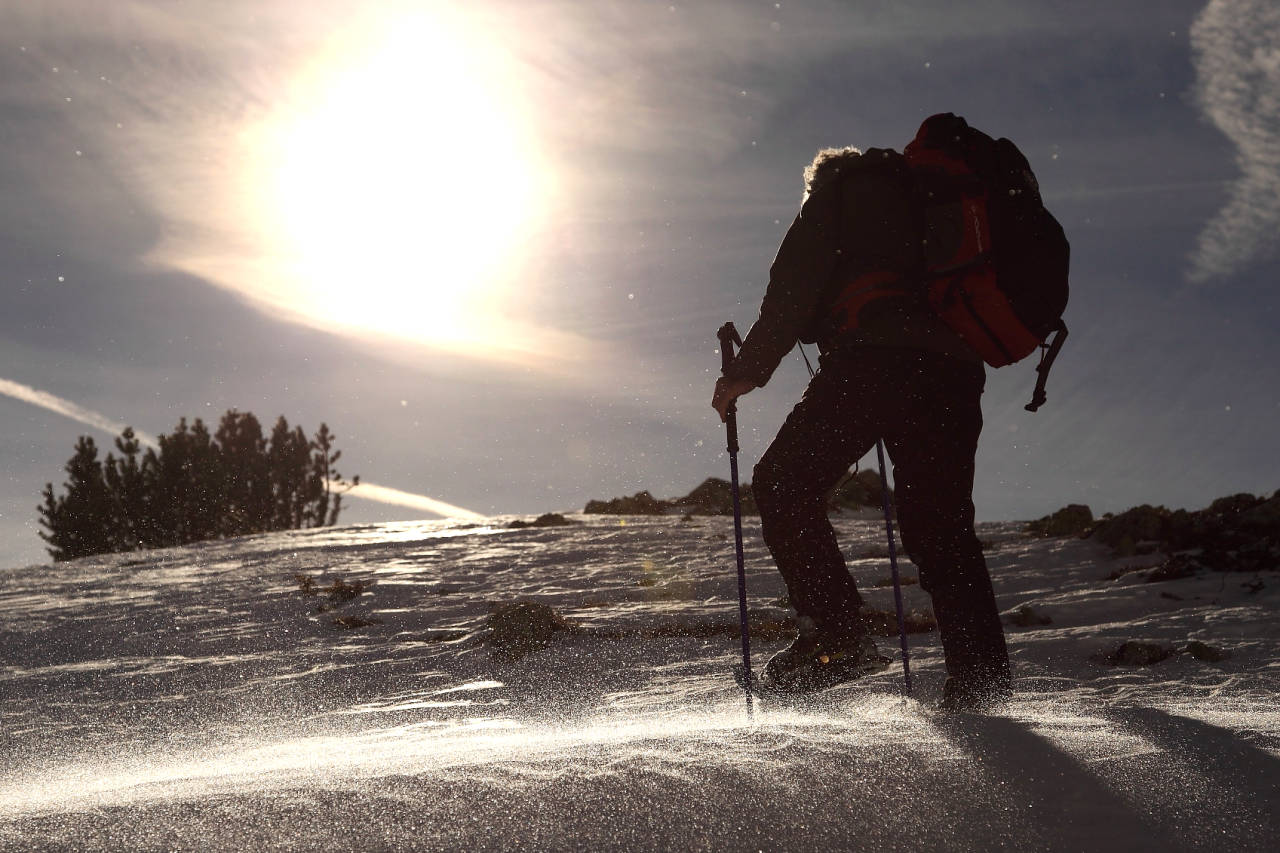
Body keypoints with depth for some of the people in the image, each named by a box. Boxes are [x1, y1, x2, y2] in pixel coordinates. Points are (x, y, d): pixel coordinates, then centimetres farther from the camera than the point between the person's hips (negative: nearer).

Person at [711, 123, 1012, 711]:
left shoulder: (838, 190, 17)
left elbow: (795, 287, 1)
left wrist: (747, 371, 3)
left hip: (870, 363, -6)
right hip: (954, 372, 6)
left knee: (784, 486, 0)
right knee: (942, 527, 9)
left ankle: (837, 635, -14)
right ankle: (980, 679, 0)